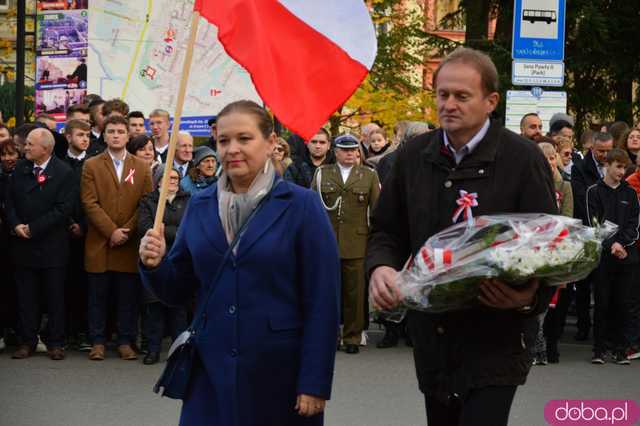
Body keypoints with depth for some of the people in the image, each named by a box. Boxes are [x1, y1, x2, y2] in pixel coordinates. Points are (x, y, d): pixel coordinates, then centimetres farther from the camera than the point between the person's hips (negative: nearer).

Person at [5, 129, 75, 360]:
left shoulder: (64, 172, -8)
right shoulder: (20, 168, 6)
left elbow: (63, 209, -14)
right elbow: (9, 200, 9)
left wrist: (33, 228, -15)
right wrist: (15, 225, -8)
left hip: (51, 245, -4)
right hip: (23, 243, 4)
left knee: (54, 296, 4)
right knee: (26, 296, 8)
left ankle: (55, 343, 13)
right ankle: (27, 341, 15)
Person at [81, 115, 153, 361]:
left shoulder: (142, 167, 9)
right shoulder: (91, 166, 4)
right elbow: (90, 204, -4)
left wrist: (127, 231, -9)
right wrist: (112, 231, -12)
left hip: (130, 245, 1)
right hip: (99, 244, -1)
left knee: (128, 297, 3)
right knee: (98, 296, 4)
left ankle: (126, 341, 10)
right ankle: (97, 342, 11)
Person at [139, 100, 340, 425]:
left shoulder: (301, 206, -5)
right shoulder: (199, 206, 7)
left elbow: (322, 303, -8)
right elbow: (178, 291, 11)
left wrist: (314, 383, -11)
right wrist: (155, 265, -9)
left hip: (280, 373, -3)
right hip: (210, 370, 3)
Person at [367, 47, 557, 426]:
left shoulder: (523, 159, -6)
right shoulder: (414, 156, 8)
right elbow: (386, 230, 16)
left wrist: (528, 297, -23)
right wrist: (380, 267, -6)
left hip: (494, 341, -5)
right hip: (431, 336, 5)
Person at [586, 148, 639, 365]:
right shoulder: (594, 192, 3)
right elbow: (594, 224, -4)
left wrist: (621, 243, -10)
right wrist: (611, 244, -15)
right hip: (603, 255, -2)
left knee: (622, 303, 2)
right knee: (602, 303, -1)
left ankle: (620, 349, 8)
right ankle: (599, 349, 5)